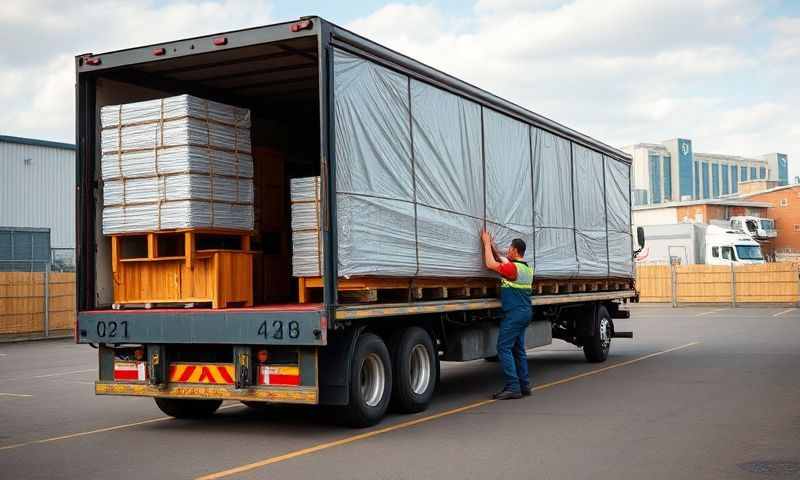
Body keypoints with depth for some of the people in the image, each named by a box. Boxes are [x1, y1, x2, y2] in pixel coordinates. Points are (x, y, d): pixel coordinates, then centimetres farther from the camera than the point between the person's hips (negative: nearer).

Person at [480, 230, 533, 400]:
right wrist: (492, 245, 28)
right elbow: (503, 260, 27)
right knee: (518, 349, 14)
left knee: (504, 347, -9)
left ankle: (513, 387, -13)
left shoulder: (514, 268, -16)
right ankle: (524, 385, 16)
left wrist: (487, 243, -8)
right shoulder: (526, 268, 14)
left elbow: (490, 264, -19)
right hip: (525, 312, 10)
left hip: (514, 313, -10)